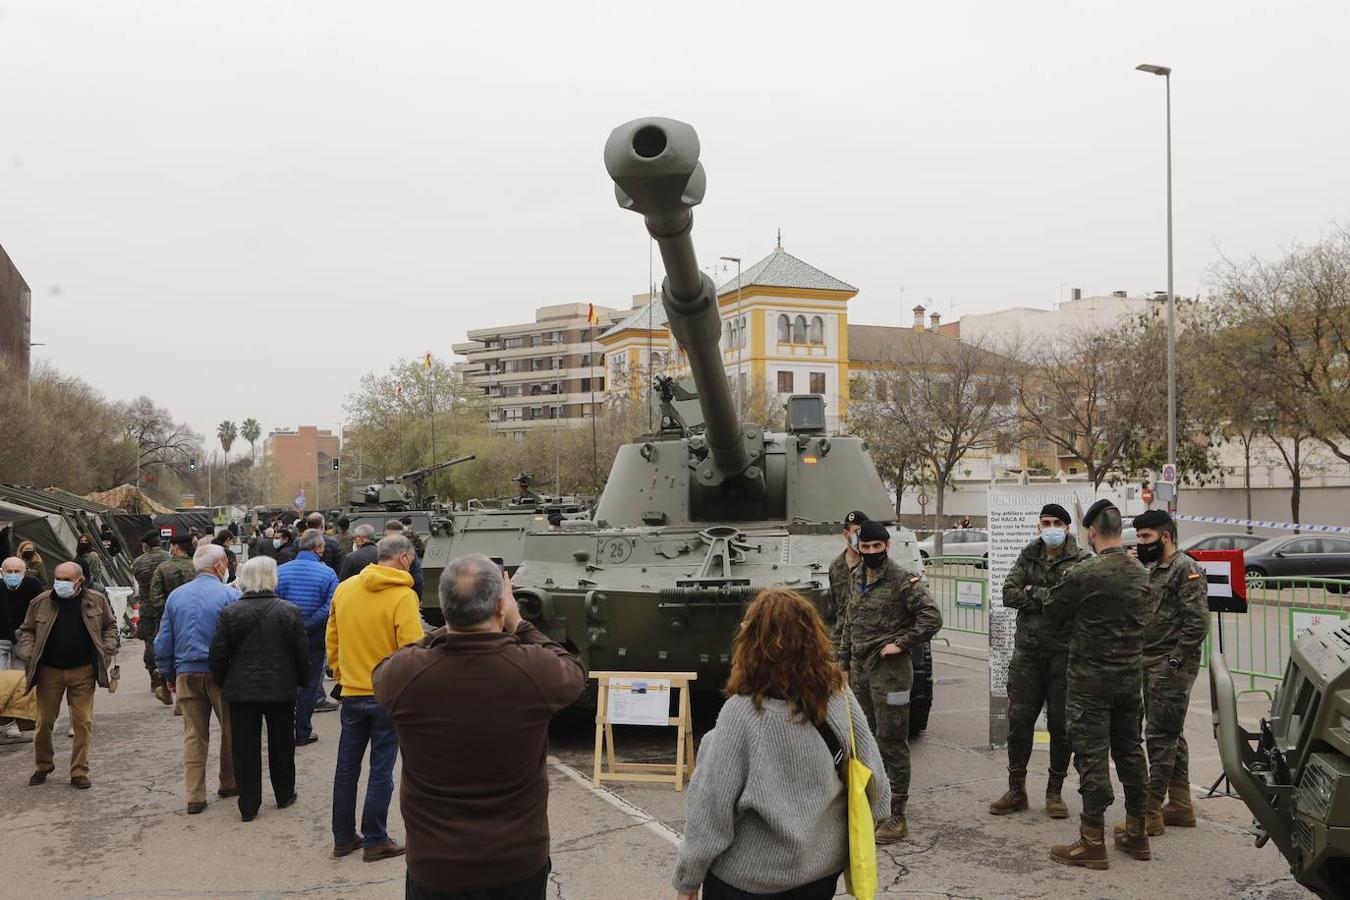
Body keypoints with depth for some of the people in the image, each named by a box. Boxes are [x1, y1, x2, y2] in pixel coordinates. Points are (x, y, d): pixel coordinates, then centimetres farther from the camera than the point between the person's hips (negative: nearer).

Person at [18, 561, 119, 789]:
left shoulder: (96, 601, 0)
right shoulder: (41, 602, 0)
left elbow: (110, 626, 14)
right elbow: (26, 631, 10)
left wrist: (108, 649, 0)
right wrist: (28, 655, -4)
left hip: (83, 671, -1)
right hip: (49, 670, 1)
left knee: (83, 722, 0)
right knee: (44, 721, 8)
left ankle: (80, 772, 9)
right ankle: (43, 766, 29)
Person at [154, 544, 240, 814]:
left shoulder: (176, 596, 6)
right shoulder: (229, 596, -9)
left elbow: (162, 643, 9)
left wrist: (169, 675, 18)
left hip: (186, 673, 4)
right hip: (220, 674, -4)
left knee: (194, 735, 9)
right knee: (231, 729, 14)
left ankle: (194, 796, 9)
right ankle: (229, 783, 25)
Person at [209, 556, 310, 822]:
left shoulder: (230, 612, -7)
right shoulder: (289, 611, -7)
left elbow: (218, 654, -4)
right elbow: (302, 652, -3)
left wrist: (222, 683, 11)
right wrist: (303, 680, 12)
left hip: (241, 690, 0)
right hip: (281, 689, 0)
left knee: (245, 748, 7)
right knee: (281, 745, 16)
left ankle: (248, 805, 9)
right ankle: (284, 795, 28)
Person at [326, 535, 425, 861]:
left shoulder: (344, 589, 2)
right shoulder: (403, 596, -16)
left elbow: (332, 638, 9)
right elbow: (413, 648, -19)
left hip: (352, 693, 5)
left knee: (347, 768, 15)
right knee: (381, 771, 6)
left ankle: (343, 837, 24)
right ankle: (374, 841, 13)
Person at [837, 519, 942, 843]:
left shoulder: (904, 581, -11)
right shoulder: (858, 581, 12)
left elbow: (931, 618, -18)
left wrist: (900, 643, -17)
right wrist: (844, 664, 17)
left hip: (889, 670, -7)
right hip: (859, 670, 8)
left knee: (892, 743, -3)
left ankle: (895, 817, 3)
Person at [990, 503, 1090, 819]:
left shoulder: (1081, 560, -3)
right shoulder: (1028, 556, 8)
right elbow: (1009, 594, -3)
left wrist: (1033, 592, -11)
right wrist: (1051, 599, -13)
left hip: (1063, 652, -3)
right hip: (1027, 650, 3)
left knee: (1061, 725, 4)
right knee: (1019, 720, 5)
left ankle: (1055, 792, 18)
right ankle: (1016, 790, 16)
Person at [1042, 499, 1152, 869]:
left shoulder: (1083, 574, -18)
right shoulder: (1140, 573, 4)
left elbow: (1052, 613, -7)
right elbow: (1141, 620, 13)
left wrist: (1074, 625, 14)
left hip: (1091, 678, -7)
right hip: (1130, 674, 7)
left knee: (1092, 755, -2)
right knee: (1130, 749, 15)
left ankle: (1092, 842, 3)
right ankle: (1136, 834, 25)